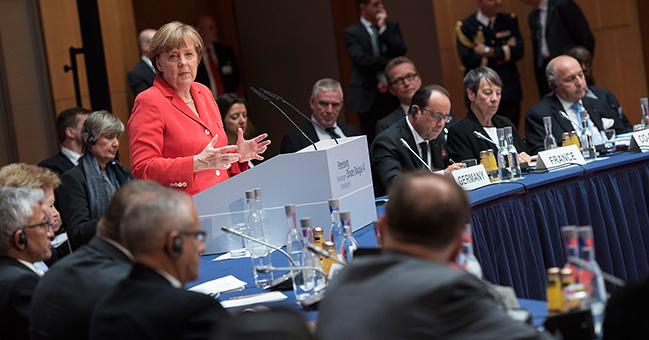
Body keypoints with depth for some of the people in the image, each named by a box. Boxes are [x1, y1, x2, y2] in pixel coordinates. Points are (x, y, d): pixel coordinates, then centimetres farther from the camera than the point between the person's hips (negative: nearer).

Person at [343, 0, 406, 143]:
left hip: (394, 96, 2)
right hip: (369, 98, -2)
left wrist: (383, 28, -6)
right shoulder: (351, 33, 3)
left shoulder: (391, 26, 13)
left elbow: (400, 51, -2)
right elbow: (361, 60, -11)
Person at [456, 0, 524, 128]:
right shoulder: (465, 26, 1)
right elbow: (468, 59, -11)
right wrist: (505, 51, -6)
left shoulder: (510, 20, 11)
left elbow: (519, 51, -2)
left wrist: (489, 51, -10)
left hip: (509, 93, 3)